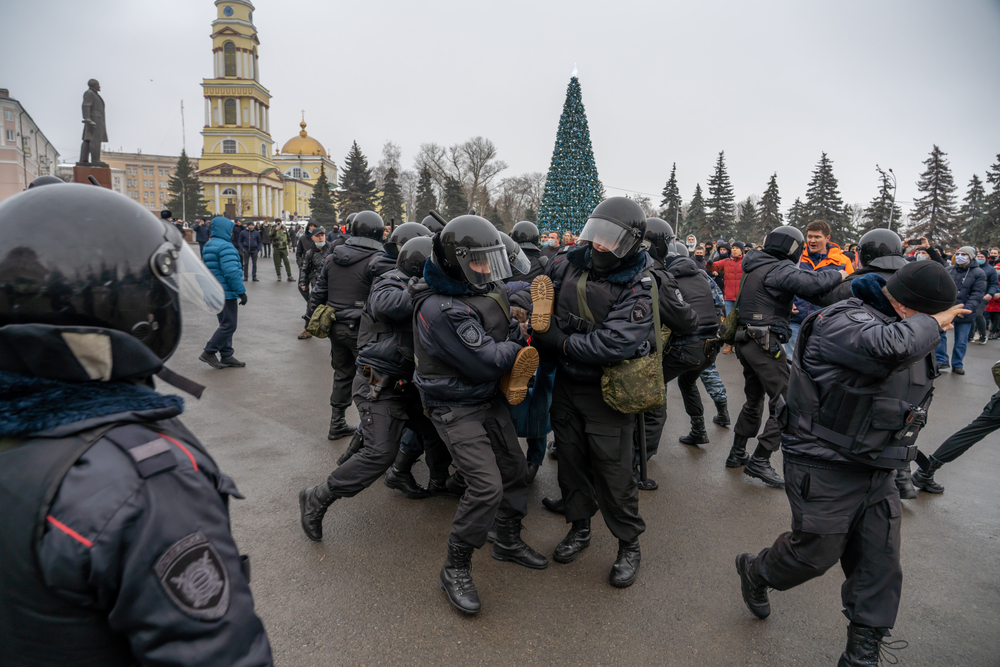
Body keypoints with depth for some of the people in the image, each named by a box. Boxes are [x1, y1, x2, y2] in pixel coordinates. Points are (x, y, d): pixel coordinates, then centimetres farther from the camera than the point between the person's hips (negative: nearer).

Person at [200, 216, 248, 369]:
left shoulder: (208, 245, 17)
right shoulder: (225, 246, -16)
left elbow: (206, 269, 23)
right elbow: (232, 272, -23)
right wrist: (241, 292, -18)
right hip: (226, 293, -10)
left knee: (225, 324, 15)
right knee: (229, 325, -4)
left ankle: (227, 357, 19)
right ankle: (209, 353, 1)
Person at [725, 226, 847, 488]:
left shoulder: (755, 265, 14)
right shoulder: (780, 269, -13)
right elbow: (809, 283, -28)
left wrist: (786, 307, 23)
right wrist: (838, 275, -12)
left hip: (745, 340, 9)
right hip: (765, 344, -9)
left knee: (754, 399, 21)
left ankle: (737, 453, 27)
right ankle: (759, 461, -2)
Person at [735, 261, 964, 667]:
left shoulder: (906, 329, 8)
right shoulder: (844, 322, -22)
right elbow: (891, 345, -42)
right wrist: (933, 321, -24)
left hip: (876, 473, 8)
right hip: (826, 470, -8)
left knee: (880, 566, 10)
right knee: (815, 553, 7)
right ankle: (755, 572, 37)